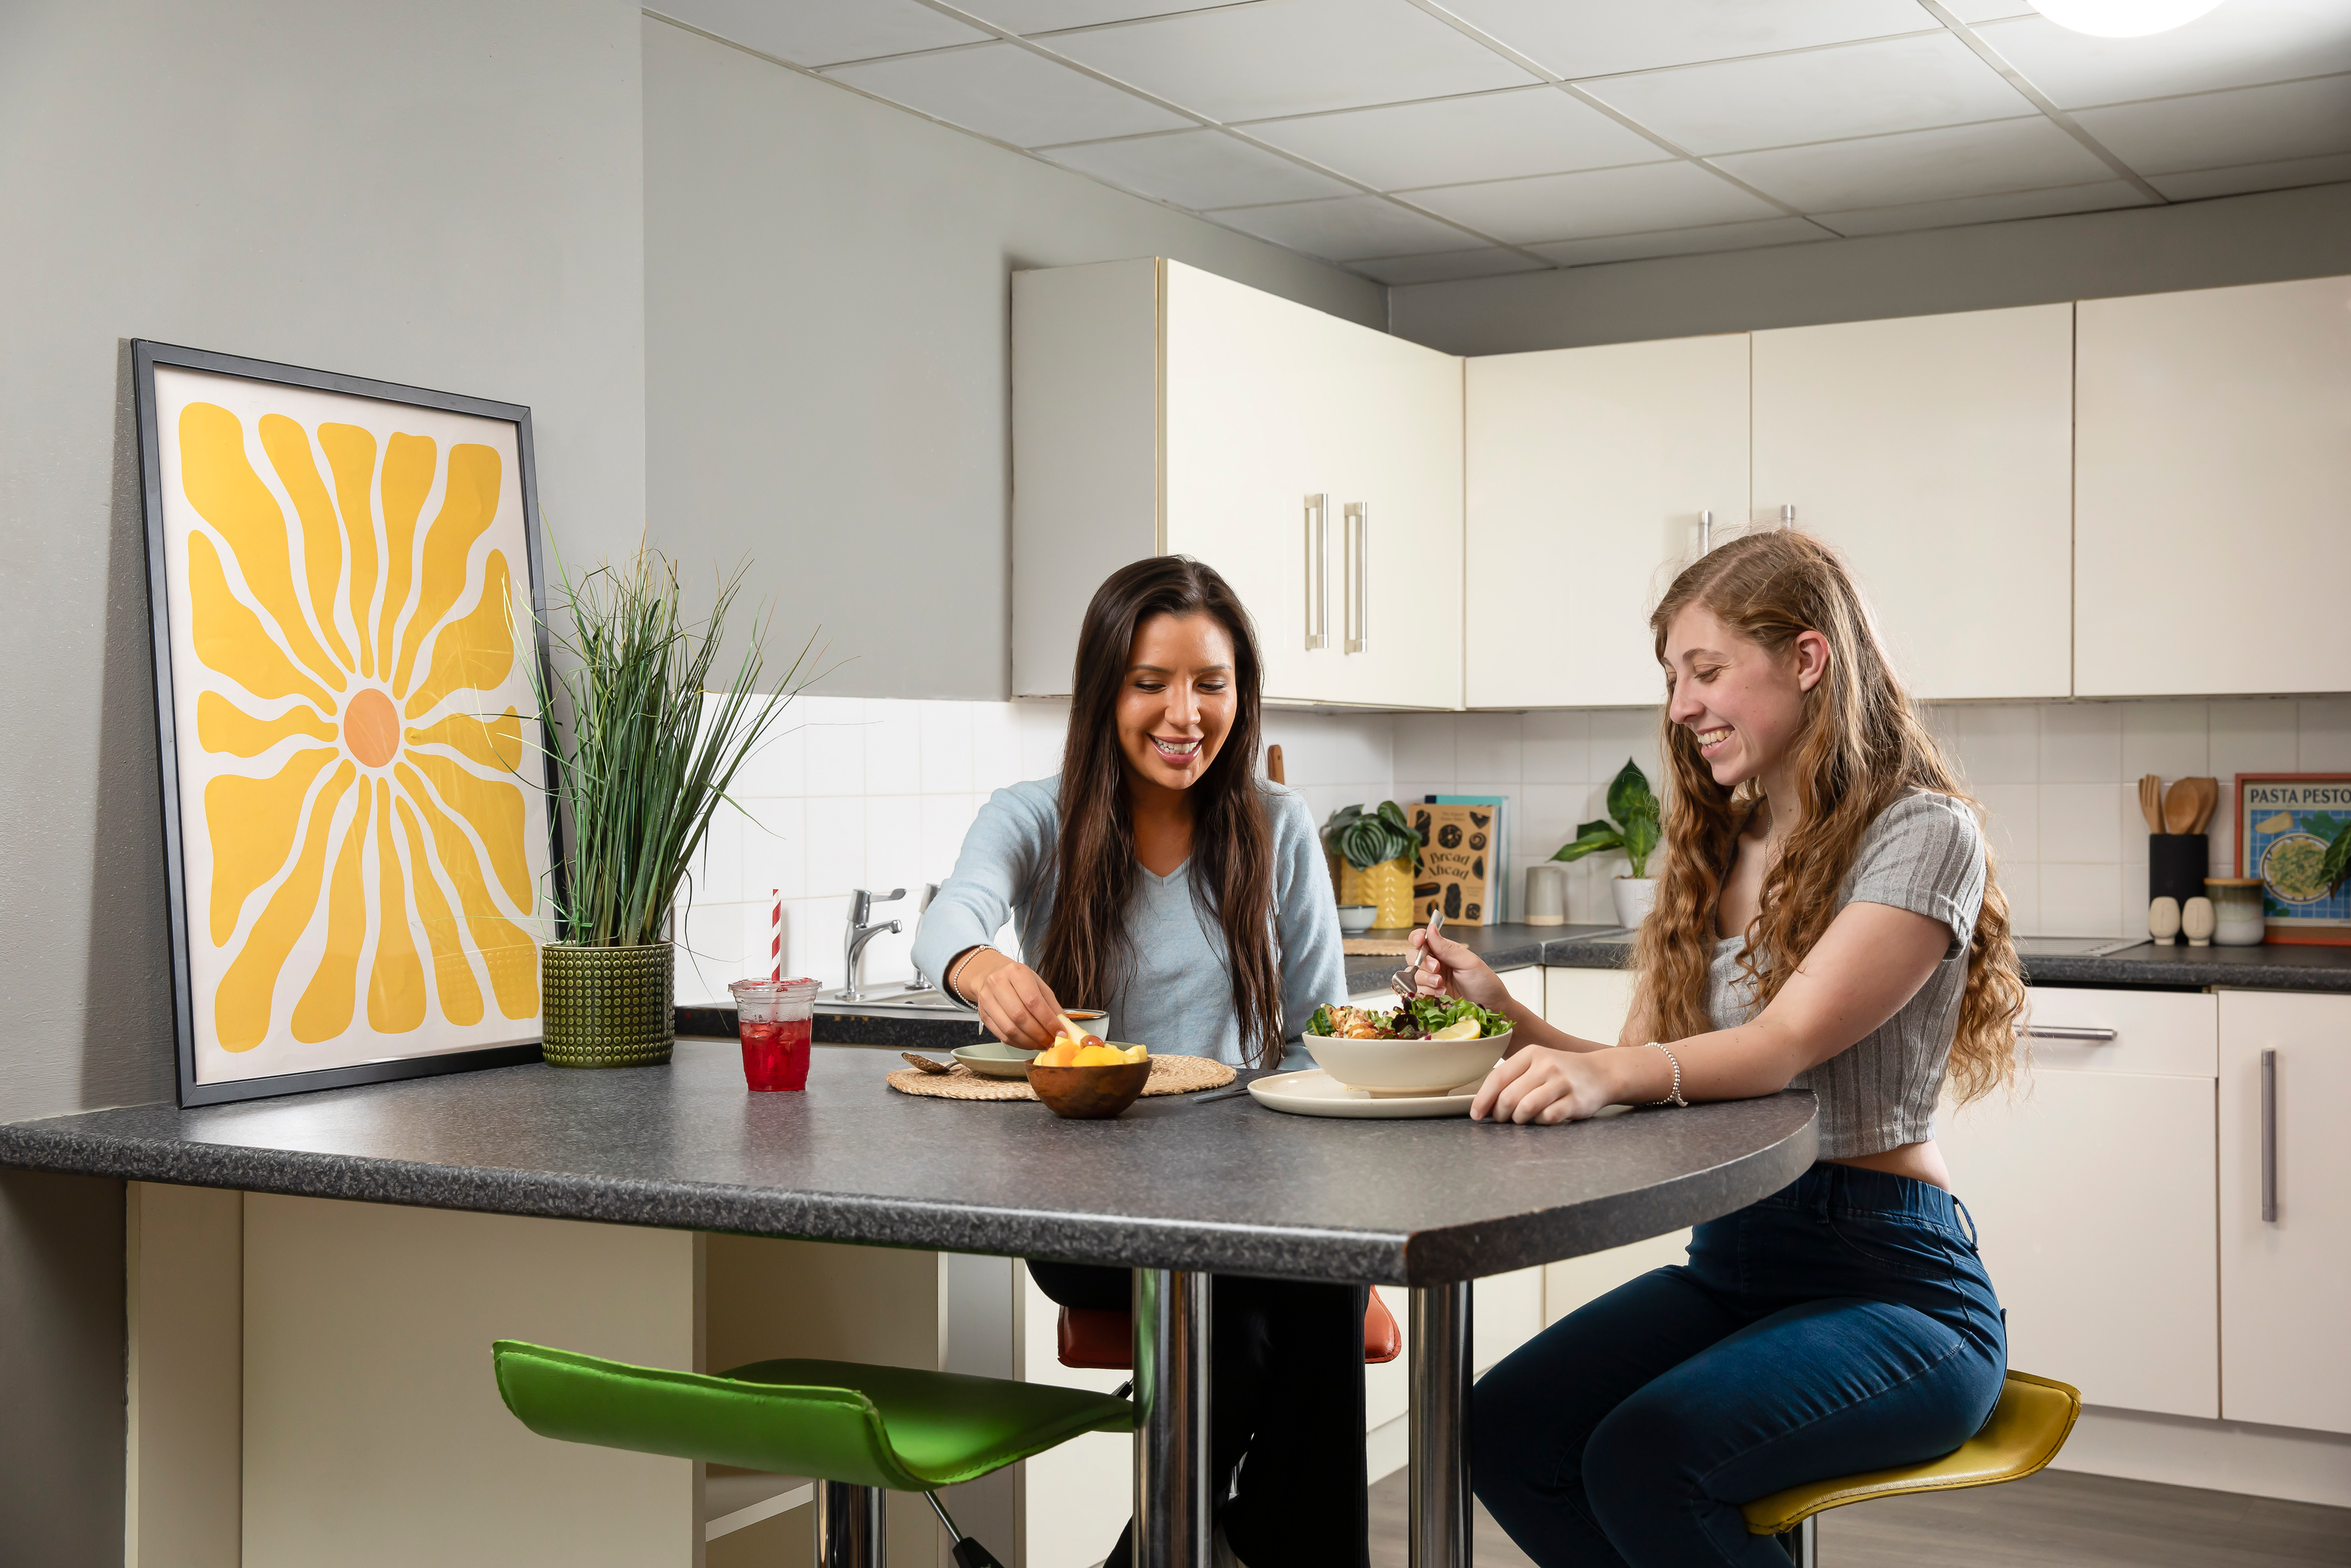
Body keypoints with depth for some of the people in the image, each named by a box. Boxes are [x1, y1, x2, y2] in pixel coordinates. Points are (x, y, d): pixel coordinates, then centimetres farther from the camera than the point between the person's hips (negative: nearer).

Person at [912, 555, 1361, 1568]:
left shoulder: (1278, 831, 6)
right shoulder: (1035, 821, 2)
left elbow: (1322, 1029, 9)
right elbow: (952, 916, -21)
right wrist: (981, 969, -46)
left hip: (1242, 1185, 2)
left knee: (1323, 1276, -32)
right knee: (1229, 1309, -32)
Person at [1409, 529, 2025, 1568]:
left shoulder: (1921, 834, -8)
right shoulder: (1715, 851, 14)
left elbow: (1787, 1044, -22)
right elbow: (1640, 1075, 10)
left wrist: (1614, 1071, -39)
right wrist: (1508, 1016, -6)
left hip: (1893, 1284, -6)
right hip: (1729, 1264, 7)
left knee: (1642, 1459, -29)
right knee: (1502, 1433, -17)